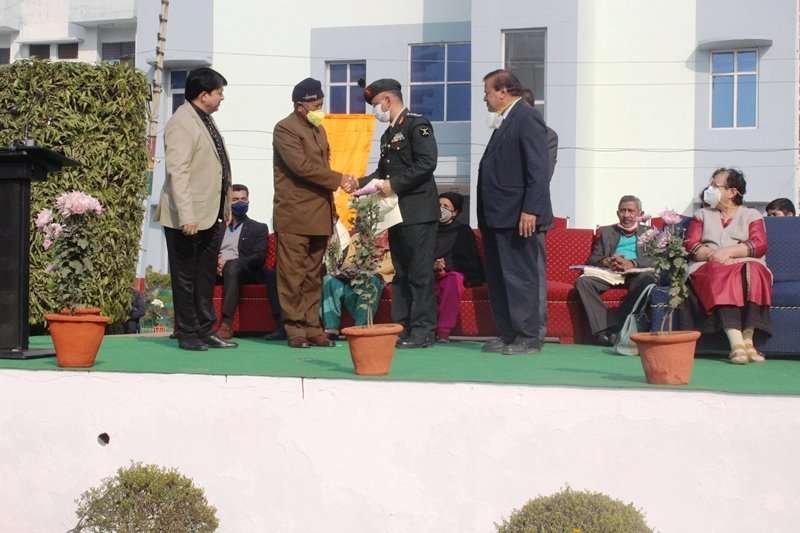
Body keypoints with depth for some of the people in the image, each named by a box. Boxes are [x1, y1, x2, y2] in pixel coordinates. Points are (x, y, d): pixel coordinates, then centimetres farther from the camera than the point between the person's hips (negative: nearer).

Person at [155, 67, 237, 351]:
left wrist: (226, 208, 17)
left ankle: (205, 331, 21)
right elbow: (177, 173, -21)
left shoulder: (205, 120, 15)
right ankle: (187, 334, 9)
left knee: (206, 276, 14)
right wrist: (186, 216, -27)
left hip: (211, 215, 9)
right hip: (188, 218, -9)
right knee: (186, 277, 1)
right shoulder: (181, 124, -15)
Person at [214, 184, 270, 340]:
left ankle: (226, 324, -46)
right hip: (218, 269, 3)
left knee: (232, 266, -39)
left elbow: (259, 257, 1)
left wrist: (228, 262, -13)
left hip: (244, 271, -3)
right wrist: (214, 262, -10)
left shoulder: (258, 228, 17)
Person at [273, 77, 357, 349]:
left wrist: (330, 209, 16)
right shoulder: (285, 129, -7)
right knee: (293, 275, -4)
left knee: (313, 276, 9)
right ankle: (295, 329, 1)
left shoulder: (318, 129, 19)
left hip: (319, 216, 8)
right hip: (294, 216, -8)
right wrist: (339, 179, -15)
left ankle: (312, 327, 12)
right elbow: (302, 166, -18)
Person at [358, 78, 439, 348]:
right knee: (400, 273, 10)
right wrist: (362, 183, 6)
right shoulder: (388, 135, 19)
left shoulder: (417, 124, -7)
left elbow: (427, 163, -18)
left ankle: (423, 331, -3)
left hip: (418, 211, -9)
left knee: (420, 273, -6)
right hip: (398, 212, 9)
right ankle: (402, 328, 15)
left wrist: (394, 184, -18)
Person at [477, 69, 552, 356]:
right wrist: (486, 214, 15)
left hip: (518, 216, -10)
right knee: (498, 278, 12)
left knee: (520, 278, -4)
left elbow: (540, 168, -18)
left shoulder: (527, 118, -11)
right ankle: (507, 335, 19)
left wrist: (531, 210, -23)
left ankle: (528, 338, 2)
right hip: (498, 216, 10)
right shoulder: (503, 121, 18)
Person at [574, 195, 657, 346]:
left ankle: (616, 327, -35)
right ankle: (604, 328, -34)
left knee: (647, 278, -37)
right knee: (583, 281, -28)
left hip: (635, 273, -2)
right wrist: (606, 261, -10)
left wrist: (632, 263, -16)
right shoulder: (606, 232, 27)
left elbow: (655, 260, 4)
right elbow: (592, 259, 15)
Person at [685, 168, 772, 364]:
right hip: (709, 267, 0)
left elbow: (759, 245, 1)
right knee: (720, 275, -36)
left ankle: (748, 339, -40)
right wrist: (711, 255, -12)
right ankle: (736, 342, -48)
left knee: (752, 273, -36)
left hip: (746, 265, 0)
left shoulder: (752, 215, 18)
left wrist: (728, 252, -13)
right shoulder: (702, 215, 23)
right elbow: (690, 245, 8)